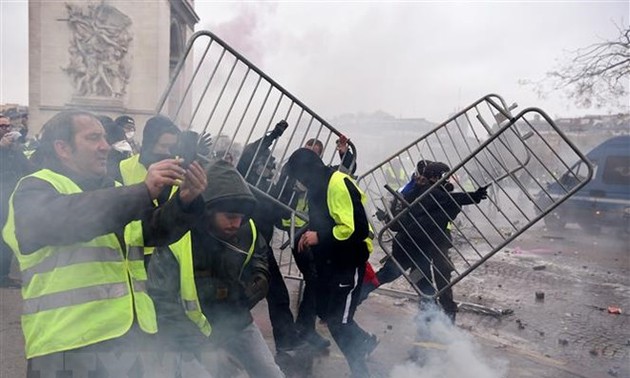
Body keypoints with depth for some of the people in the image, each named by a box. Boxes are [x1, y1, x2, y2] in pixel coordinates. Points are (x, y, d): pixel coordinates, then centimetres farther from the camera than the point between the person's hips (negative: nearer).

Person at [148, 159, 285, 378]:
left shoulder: (247, 229, -12)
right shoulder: (176, 238, -27)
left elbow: (259, 253, 12)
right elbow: (161, 298, -22)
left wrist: (260, 275, -10)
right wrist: (196, 345, -25)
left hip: (237, 321, 4)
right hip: (193, 329, -4)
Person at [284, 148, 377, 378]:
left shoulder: (338, 184, -22)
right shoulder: (318, 187, 8)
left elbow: (357, 229, -27)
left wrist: (319, 237, -22)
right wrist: (310, 235, 4)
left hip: (349, 261, -9)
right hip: (329, 261, 9)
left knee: (339, 321, -4)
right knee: (326, 312, 15)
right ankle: (365, 343, 33)